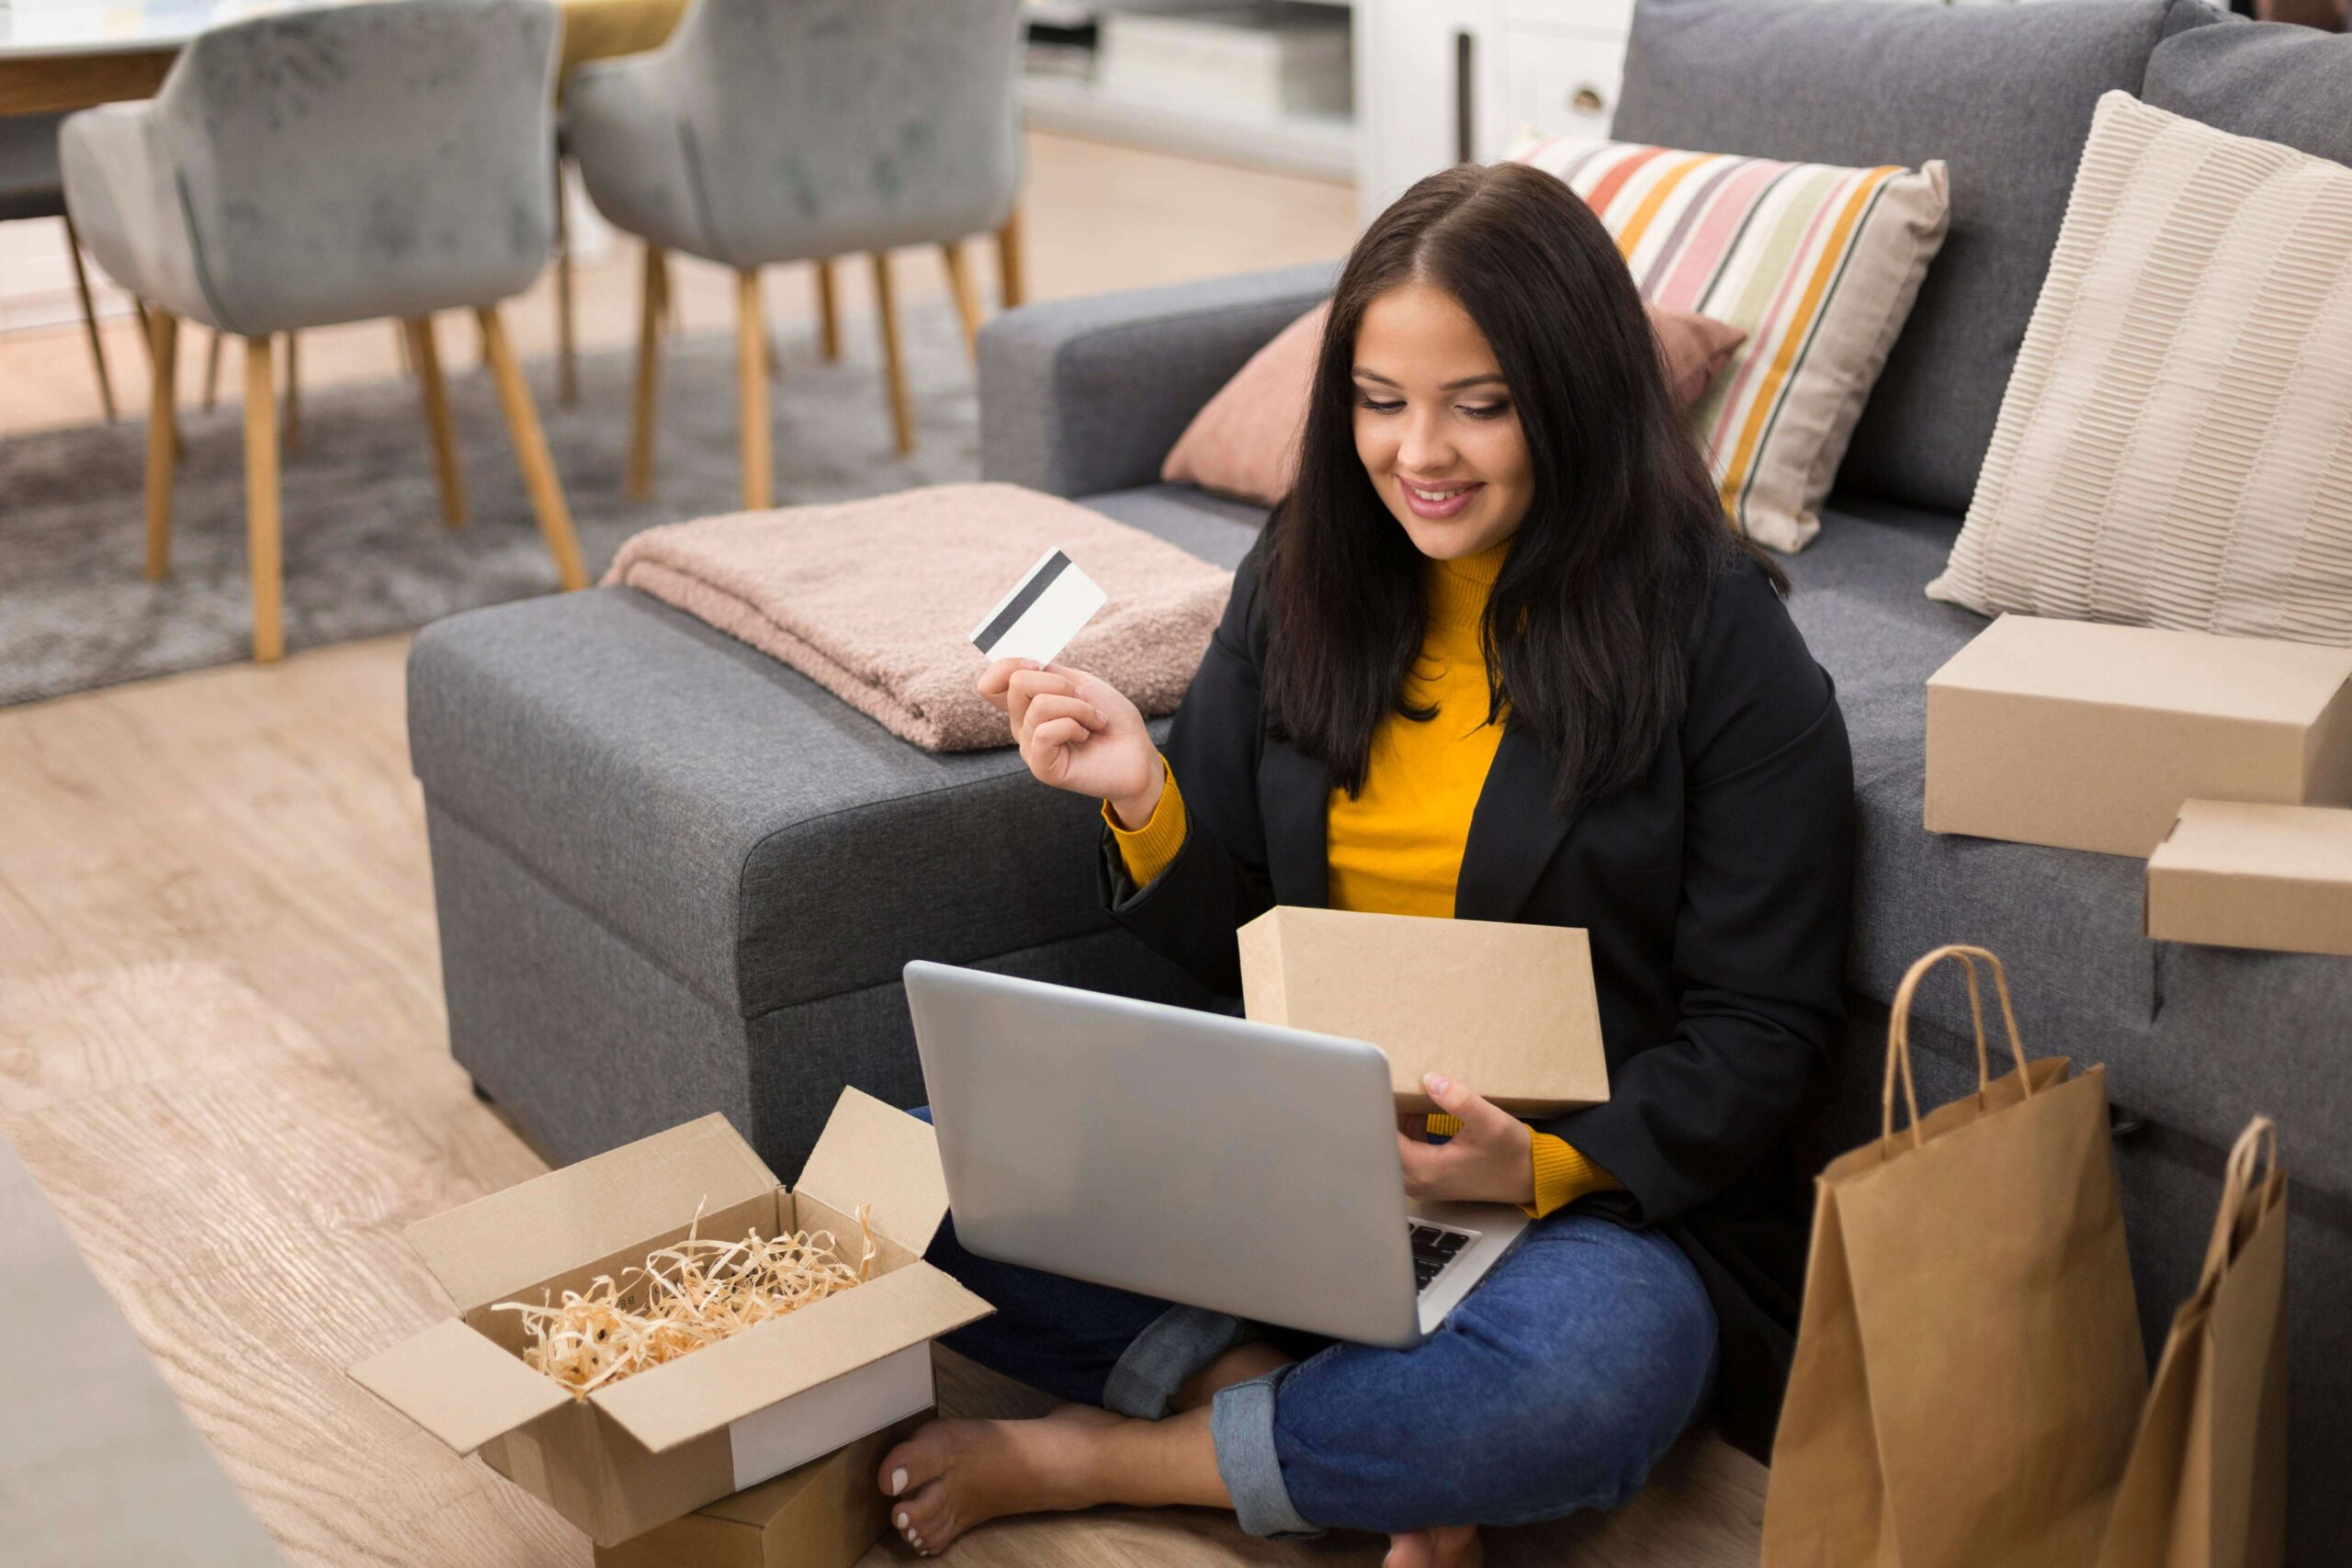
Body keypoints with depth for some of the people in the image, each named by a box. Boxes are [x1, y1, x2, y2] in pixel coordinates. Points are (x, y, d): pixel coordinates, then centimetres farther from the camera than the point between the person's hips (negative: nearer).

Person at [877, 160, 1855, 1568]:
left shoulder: (1719, 637, -8)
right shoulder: (1303, 584, 6)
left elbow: (1758, 1033, -8)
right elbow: (1234, 952, 10)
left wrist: (1543, 1166, -24)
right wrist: (1146, 801, -10)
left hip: (1598, 1187, -4)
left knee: (1593, 1374, -38)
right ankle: (1334, 1433, -19)